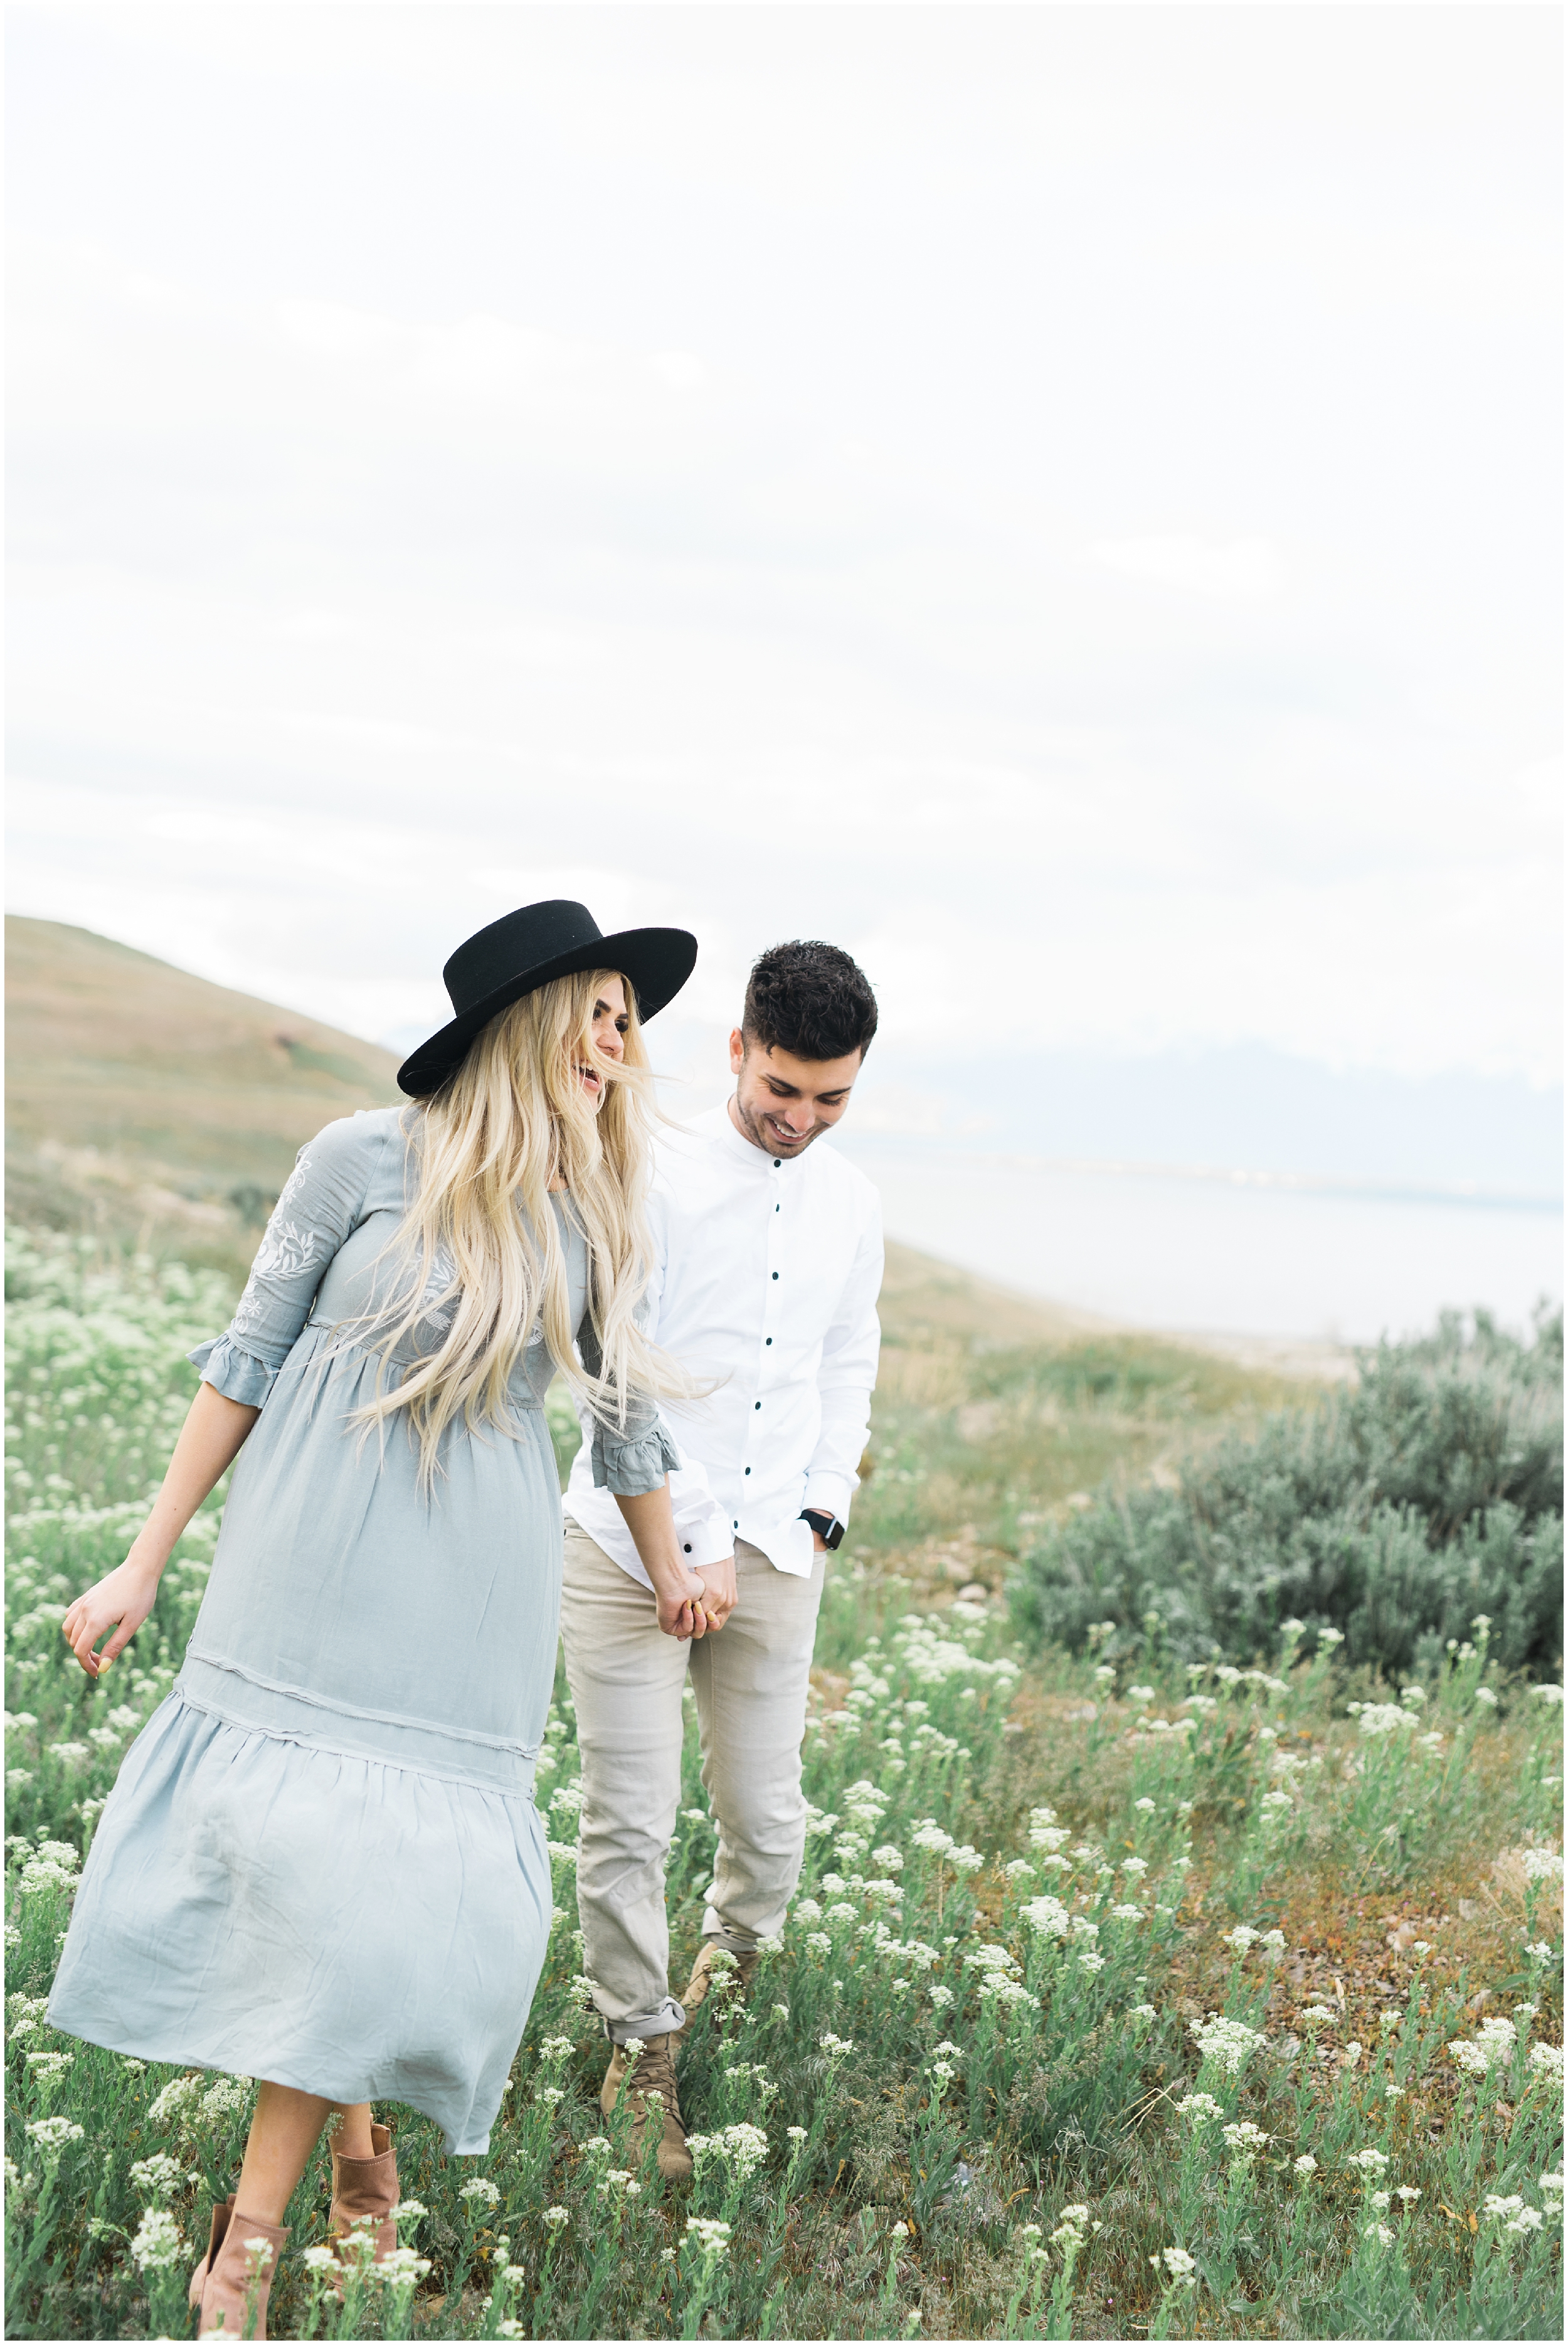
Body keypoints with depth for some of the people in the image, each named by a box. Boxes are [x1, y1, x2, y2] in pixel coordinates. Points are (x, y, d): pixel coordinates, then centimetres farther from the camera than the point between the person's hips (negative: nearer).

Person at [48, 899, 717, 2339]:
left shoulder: (596, 1222, 2)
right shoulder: (368, 1162, -8)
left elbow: (624, 1412, 17)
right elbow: (251, 1356, -2)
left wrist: (669, 1571, 29)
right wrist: (146, 1562, 0)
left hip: (474, 1591, 2)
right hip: (316, 1558, -2)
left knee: (394, 1874, -4)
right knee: (293, 1842, -6)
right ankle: (351, 2138, 18)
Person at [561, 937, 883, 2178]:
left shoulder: (853, 1204, 10)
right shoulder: (656, 1177, -7)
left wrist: (820, 1514, 5)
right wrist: (691, 1540, -13)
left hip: (775, 1555, 4)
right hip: (633, 1544, -4)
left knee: (768, 1817, 6)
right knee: (629, 1822, -2)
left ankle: (728, 1996, 32)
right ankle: (640, 2053, 12)